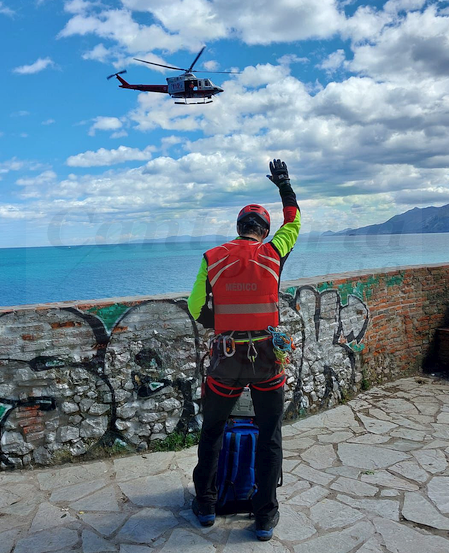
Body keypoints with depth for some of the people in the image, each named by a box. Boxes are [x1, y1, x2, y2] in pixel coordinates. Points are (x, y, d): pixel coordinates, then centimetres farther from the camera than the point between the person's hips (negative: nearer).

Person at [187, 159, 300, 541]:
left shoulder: (212, 259, -3)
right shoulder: (273, 253, -3)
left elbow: (196, 308, 2)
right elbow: (293, 222, 17)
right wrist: (285, 185, 28)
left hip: (227, 358, 1)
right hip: (268, 358, 0)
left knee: (212, 431, 20)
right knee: (269, 438, 14)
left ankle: (205, 505, 32)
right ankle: (266, 517, 22)